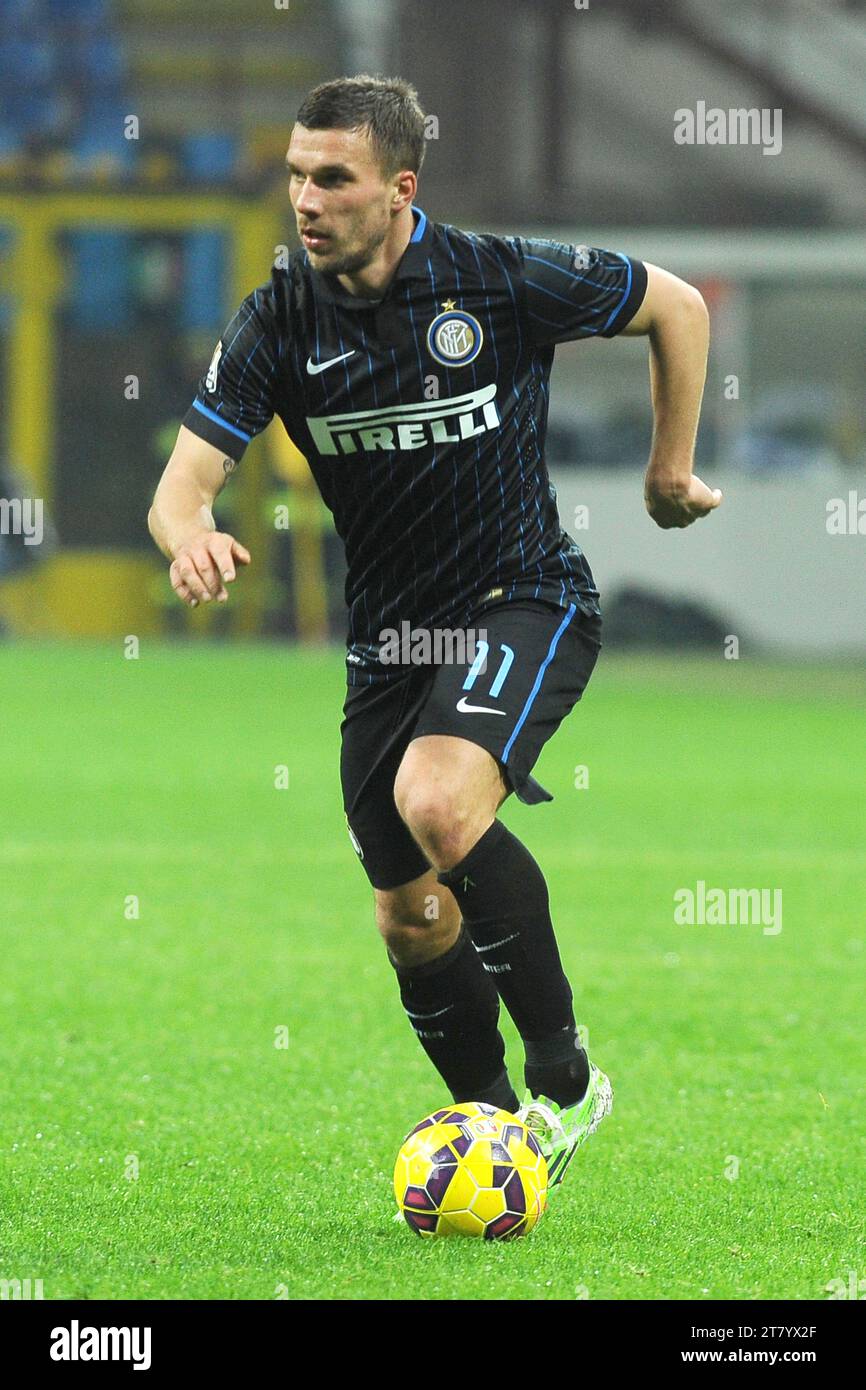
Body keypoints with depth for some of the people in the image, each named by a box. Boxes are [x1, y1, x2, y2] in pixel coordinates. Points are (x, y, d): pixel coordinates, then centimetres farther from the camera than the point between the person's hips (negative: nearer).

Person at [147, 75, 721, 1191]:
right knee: (412, 922, 7)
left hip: (526, 599, -5)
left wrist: (671, 469, 7)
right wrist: (191, 535, -37)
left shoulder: (502, 280, -14)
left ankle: (564, 1074, -16)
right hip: (388, 636, 5)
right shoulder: (280, 323, -7)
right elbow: (185, 479, -13)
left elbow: (677, 306, 2)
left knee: (436, 799, -31)